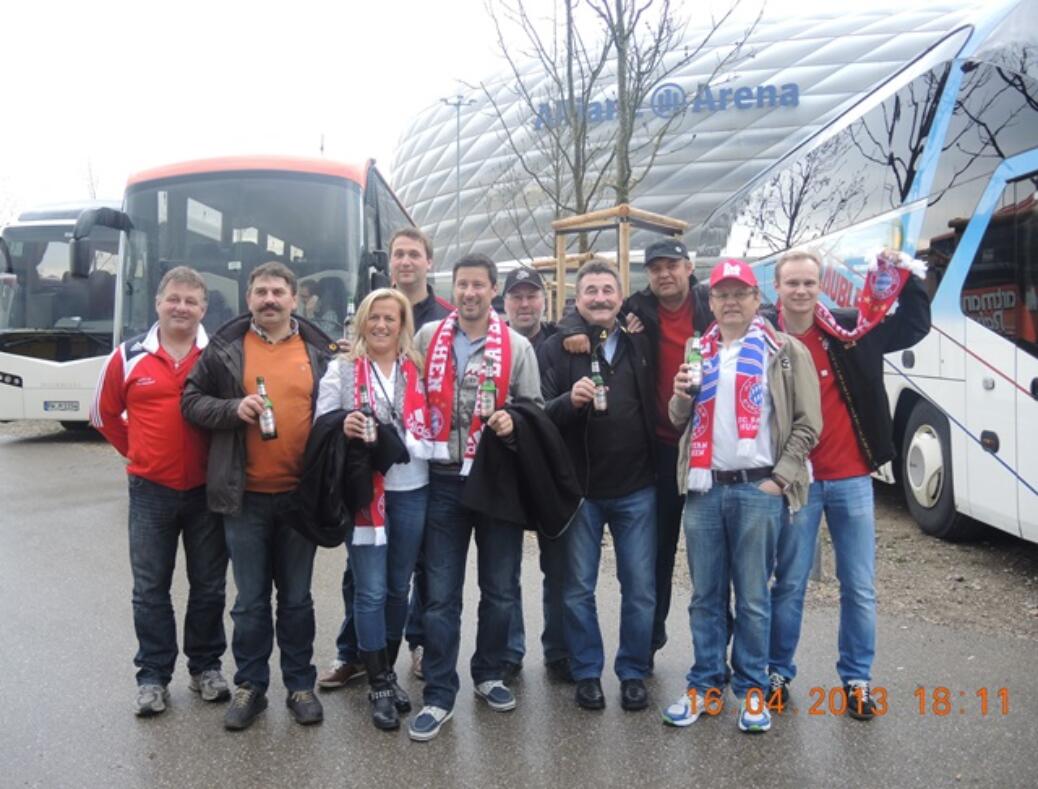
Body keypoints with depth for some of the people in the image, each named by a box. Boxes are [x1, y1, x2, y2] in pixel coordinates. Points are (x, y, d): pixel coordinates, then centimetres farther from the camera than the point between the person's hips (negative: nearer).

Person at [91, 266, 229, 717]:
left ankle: (205, 667, 27)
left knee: (208, 586, 11)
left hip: (207, 490, 0)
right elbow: (104, 415, 12)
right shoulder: (128, 356, -1)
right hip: (150, 492, 1)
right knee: (151, 588, 10)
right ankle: (153, 675, 23)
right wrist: (138, 456, 10)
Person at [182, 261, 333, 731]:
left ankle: (300, 684, 26)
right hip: (245, 495, 0)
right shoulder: (225, 347, 3)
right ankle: (250, 686, 26)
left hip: (301, 494, 1)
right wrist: (233, 408, -14)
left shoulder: (318, 349, 5)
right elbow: (192, 401, 4)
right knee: (251, 599, 9)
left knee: (297, 597, 12)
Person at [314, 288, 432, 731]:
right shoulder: (341, 369, 1)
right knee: (371, 591, 0)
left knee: (399, 588, 13)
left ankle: (387, 672, 30)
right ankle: (378, 686, 13)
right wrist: (343, 428, -20)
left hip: (411, 489, 3)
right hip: (364, 490, -3)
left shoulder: (418, 369, 9)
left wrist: (425, 449, 1)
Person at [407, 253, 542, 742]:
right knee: (440, 593, 4)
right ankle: (439, 695, 15)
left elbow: (535, 407, 5)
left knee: (500, 588, 12)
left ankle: (489, 673, 32)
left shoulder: (517, 347, 1)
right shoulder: (428, 337, 3)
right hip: (444, 480, 0)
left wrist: (513, 420, -14)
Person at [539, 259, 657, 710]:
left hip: (636, 489, 2)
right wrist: (569, 400, -28)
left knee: (640, 589, 9)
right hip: (580, 488, -1)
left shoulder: (641, 345, 6)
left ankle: (634, 672, 26)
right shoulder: (557, 348, -1)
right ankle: (587, 673, 27)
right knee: (579, 589, 10)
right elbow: (540, 414, -10)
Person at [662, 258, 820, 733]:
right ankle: (705, 684, 22)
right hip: (703, 488, 4)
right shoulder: (698, 353, 15)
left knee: (753, 597, 5)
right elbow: (680, 422, 20)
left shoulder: (785, 351, 2)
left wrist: (779, 479, -9)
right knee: (705, 595, 10)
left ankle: (752, 689, 19)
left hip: (757, 489, -4)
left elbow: (807, 423, -1)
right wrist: (680, 397, -2)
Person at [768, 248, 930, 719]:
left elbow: (915, 327, 16)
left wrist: (906, 276, 4)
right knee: (789, 584, 9)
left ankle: (856, 678, 26)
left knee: (859, 586, 10)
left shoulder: (851, 331, 0)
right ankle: (778, 672, 25)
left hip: (851, 479, 2)